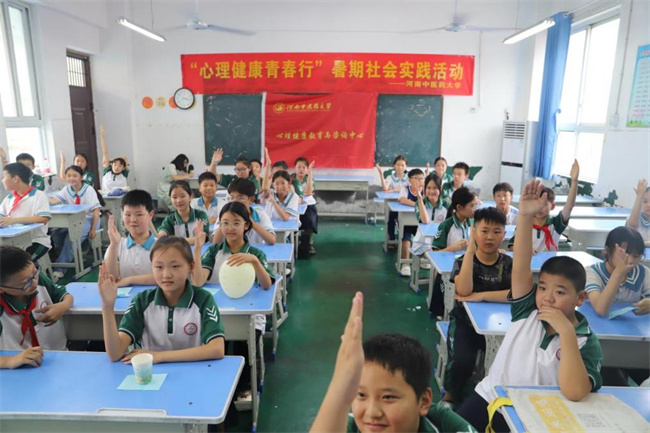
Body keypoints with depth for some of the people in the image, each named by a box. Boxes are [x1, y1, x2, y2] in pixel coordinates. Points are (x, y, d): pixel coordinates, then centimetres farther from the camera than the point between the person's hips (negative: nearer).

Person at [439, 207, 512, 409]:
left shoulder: (509, 264, -1)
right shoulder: (463, 261, -4)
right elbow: (464, 291, -25)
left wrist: (481, 296, -26)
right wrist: (470, 250, -24)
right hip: (465, 320, -2)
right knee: (462, 360, -26)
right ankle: (451, 395, 7)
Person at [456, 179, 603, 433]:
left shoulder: (586, 343, -10)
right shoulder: (528, 311, -2)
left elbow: (574, 392, -26)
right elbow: (520, 267, -16)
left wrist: (566, 331, -27)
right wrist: (526, 216, -28)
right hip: (488, 398, 2)